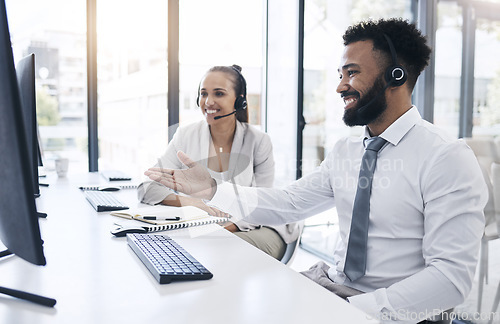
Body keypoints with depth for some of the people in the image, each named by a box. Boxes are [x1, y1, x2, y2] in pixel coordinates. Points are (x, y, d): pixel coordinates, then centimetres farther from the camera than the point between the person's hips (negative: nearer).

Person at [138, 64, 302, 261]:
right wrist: (188, 201, -22)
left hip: (251, 229, -2)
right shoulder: (186, 136, 2)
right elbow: (147, 187, -2)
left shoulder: (259, 141, -1)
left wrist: (228, 226, -23)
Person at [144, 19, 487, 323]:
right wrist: (213, 190, -6)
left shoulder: (448, 159, -14)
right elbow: (287, 203, 6)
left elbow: (451, 277, -19)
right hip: (333, 282, 6)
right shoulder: (345, 151, 8)